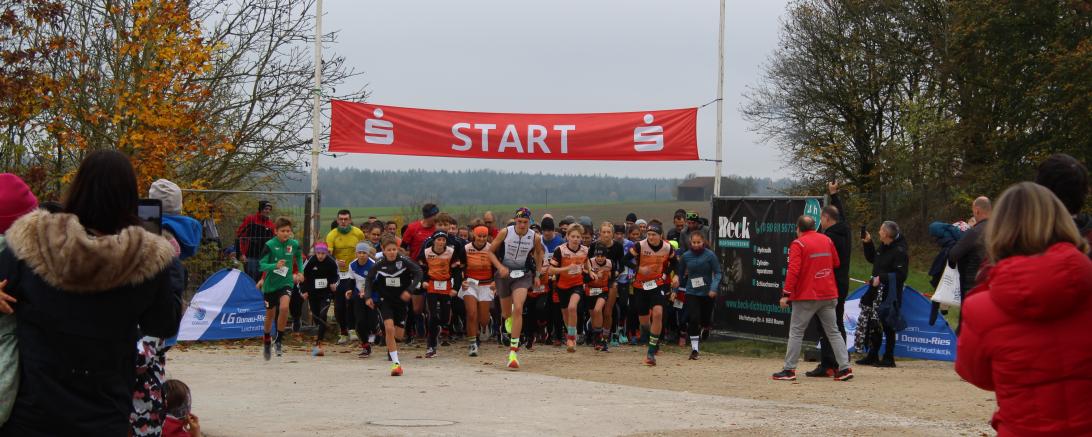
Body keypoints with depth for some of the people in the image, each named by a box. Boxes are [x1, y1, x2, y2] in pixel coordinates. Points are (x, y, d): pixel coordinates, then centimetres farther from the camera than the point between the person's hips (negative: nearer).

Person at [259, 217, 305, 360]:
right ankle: (266, 342, 38)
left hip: (286, 282, 1)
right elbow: (261, 265, -14)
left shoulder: (294, 244, -4)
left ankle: (279, 339, -9)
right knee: (270, 314, 12)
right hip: (270, 284, -1)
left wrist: (300, 271, 9)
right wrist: (275, 266, -30)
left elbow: (299, 257, 19)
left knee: (284, 307, -26)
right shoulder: (270, 245, -13)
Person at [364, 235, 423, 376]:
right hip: (385, 300, -1)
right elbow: (369, 279, 4)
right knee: (389, 329, -19)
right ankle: (396, 363, -15)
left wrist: (409, 290, -20)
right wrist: (368, 296, -7)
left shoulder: (404, 261, -13)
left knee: (399, 335, 5)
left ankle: (390, 347, 42)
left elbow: (418, 273, -11)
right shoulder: (379, 264, -8)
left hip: (401, 300, 1)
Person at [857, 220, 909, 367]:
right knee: (873, 325, 13)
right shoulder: (883, 247, 12)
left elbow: (900, 275, -22)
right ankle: (873, 356, 23)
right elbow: (872, 258, 29)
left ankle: (888, 358, 9)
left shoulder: (899, 251, -17)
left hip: (889, 295, -9)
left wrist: (881, 278, -21)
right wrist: (868, 243, 17)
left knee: (887, 327, -1)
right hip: (877, 292, 9)